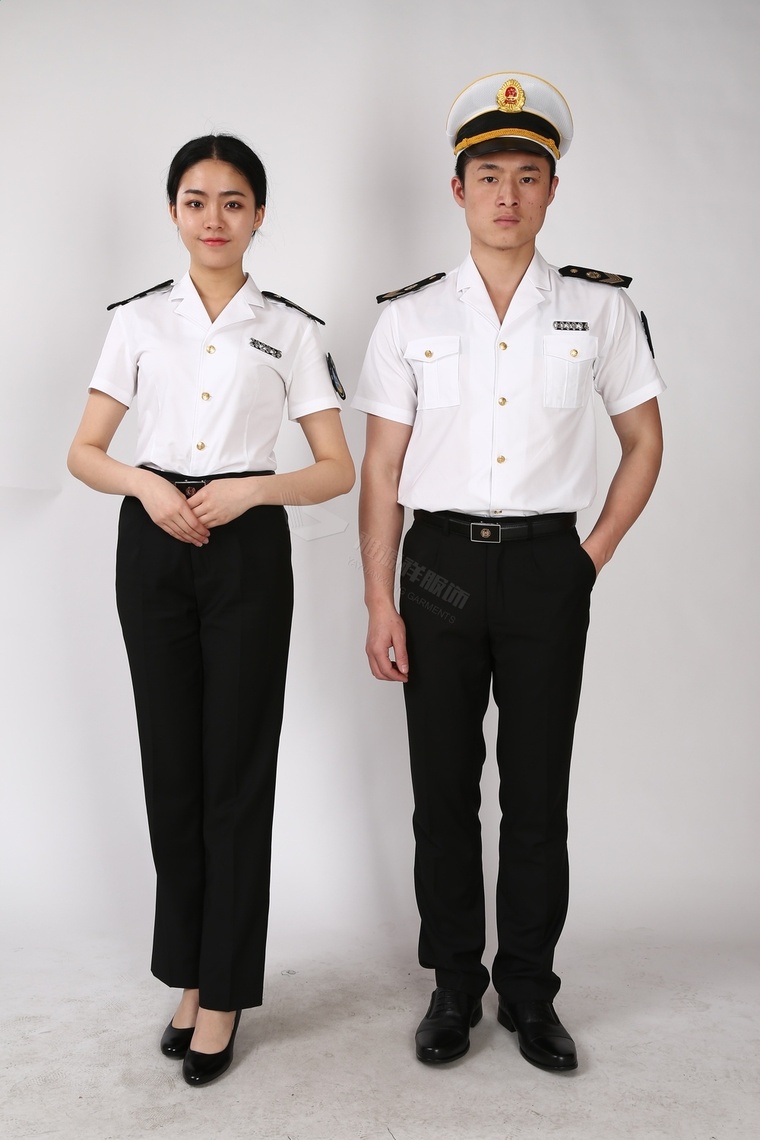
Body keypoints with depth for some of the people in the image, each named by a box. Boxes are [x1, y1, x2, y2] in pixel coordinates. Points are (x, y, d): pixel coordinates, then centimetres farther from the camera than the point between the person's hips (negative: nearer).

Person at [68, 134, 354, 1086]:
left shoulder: (289, 328, 4)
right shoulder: (138, 320, 9)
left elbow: (338, 470, 2)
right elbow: (82, 452, 8)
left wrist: (251, 489, -14)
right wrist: (144, 484, -12)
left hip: (248, 551, -2)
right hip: (153, 545, 2)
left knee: (237, 768, 0)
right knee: (171, 760, 7)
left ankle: (222, 992, 15)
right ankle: (189, 971, 24)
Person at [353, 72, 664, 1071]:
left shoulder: (599, 309, 2)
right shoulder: (410, 317, 3)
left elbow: (644, 444, 10)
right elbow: (381, 469, 1)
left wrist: (594, 558, 1)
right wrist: (379, 602, -4)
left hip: (547, 567, 0)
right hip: (440, 564, 1)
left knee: (538, 793, 7)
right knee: (443, 791, 8)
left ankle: (530, 991, 25)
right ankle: (454, 986, 26)